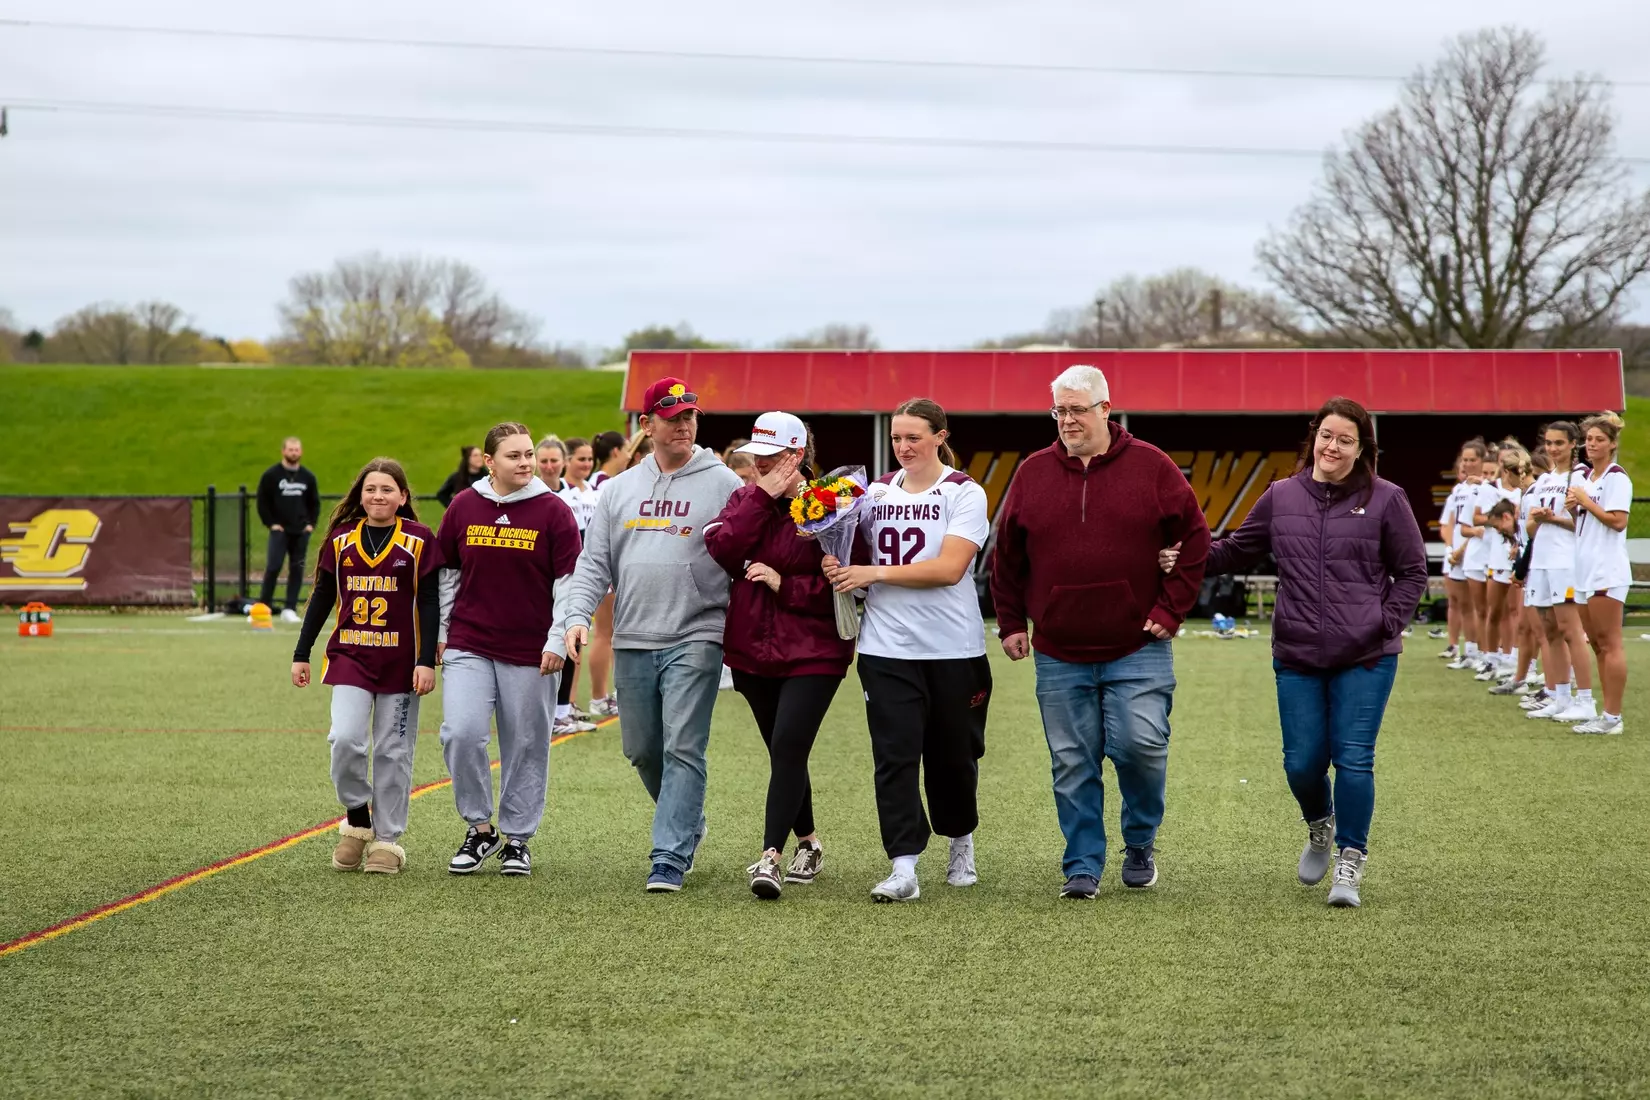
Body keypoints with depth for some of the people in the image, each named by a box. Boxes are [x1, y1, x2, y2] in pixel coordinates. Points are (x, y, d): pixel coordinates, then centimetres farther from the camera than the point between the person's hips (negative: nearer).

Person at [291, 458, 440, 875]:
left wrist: (427, 661, -10)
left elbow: (430, 604, -3)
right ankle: (356, 820, 7)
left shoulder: (418, 541, -3)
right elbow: (321, 598, 12)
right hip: (349, 657, 2)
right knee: (345, 739, -15)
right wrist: (301, 654, 11)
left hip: (400, 663, -2)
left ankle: (387, 839, 14)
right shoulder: (341, 540, 6)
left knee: (392, 752, 3)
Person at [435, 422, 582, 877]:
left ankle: (517, 838, 18)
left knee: (525, 746, 4)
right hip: (468, 646, 1)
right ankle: (480, 828, 4)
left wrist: (557, 643, -7)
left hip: (529, 651, -1)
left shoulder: (553, 512, -3)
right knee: (461, 733, -13)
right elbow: (446, 574, 14)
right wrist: (440, 633, 13)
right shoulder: (464, 507, 4)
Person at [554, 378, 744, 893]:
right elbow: (595, 562, 11)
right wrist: (577, 615, -5)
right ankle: (687, 823, 36)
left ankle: (670, 859, -9)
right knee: (642, 749, 13)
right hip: (633, 642, 5)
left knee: (682, 749, -10)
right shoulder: (619, 489, 13)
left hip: (694, 639, -5)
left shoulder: (723, 484, 1)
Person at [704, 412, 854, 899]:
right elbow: (720, 549, -10)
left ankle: (770, 856, -19)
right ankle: (808, 845, 30)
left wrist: (784, 584, -18)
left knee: (788, 749, -16)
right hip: (754, 651, 6)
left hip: (813, 654, -6)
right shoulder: (743, 500, 9)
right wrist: (761, 497, -14)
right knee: (784, 752, 14)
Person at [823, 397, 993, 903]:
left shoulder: (964, 494, -3)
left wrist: (874, 573, -15)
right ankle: (903, 869, -9)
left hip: (952, 648, -2)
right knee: (894, 757, -7)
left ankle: (961, 843, 34)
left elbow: (949, 568, -15)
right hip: (887, 647, 2)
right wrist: (838, 568, -4)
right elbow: (857, 559, 20)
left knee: (952, 756, 9)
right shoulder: (876, 493, 10)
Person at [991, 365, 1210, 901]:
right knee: (1073, 765, 4)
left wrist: (1170, 610, -2)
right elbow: (1006, 556, 14)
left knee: (1141, 744, -12)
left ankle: (1141, 843, 13)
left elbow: (1194, 538, 3)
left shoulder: (1150, 466, -1)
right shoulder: (1033, 474, 5)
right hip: (1059, 656, 2)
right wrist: (1011, 623, 10)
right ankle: (1082, 867, 12)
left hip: (1138, 650, -2)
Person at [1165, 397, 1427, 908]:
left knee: (1353, 760, -5)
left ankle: (1350, 861, 9)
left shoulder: (1385, 500, -1)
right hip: (1298, 658, 2)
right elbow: (1236, 550, 14)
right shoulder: (1281, 497, 6)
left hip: (1365, 659, -2)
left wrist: (1390, 623, -6)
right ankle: (1319, 828, 36)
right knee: (1302, 763, 4)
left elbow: (1412, 571, 5)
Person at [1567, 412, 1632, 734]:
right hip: (1585, 571, 9)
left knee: (1608, 644, -9)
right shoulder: (1585, 478, 17)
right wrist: (1572, 508, 3)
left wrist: (1585, 501, -13)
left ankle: (1613, 717, -9)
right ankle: (1606, 712, 15)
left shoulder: (1616, 478, -8)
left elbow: (1618, 521, -18)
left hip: (1607, 572, -9)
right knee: (1597, 645, 10)